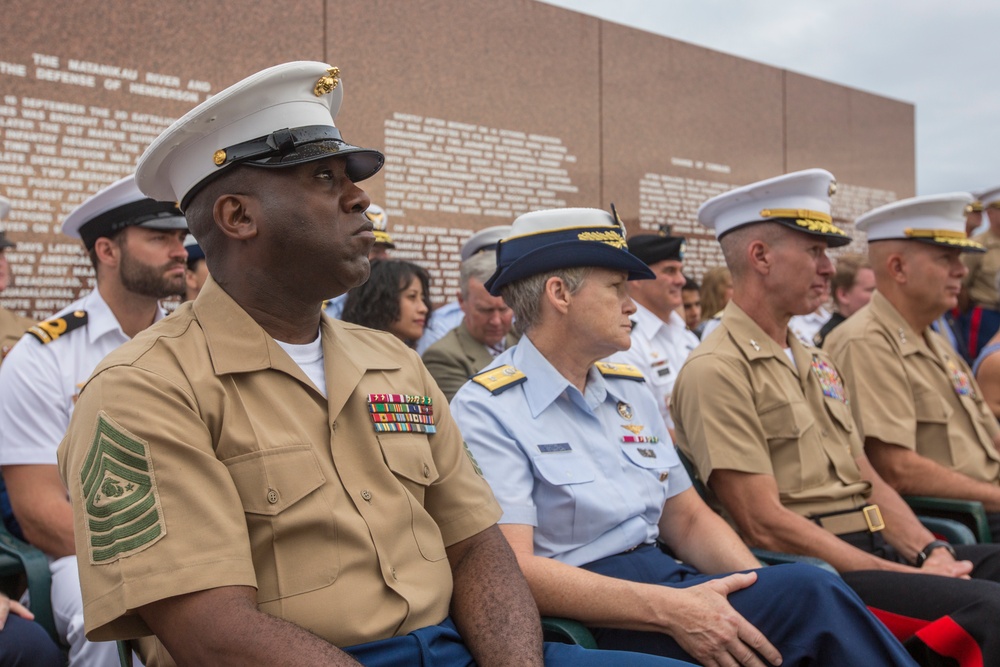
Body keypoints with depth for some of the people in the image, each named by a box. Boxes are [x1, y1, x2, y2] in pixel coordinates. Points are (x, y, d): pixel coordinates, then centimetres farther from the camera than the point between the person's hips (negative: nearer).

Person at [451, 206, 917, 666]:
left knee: (809, 590, -22)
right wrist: (669, 610, -26)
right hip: (579, 614, -7)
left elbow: (687, 520, 17)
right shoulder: (486, 412, -7)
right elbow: (511, 570, -18)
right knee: (811, 593, -24)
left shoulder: (630, 393, 17)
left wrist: (763, 589, -3)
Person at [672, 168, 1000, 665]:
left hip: (876, 548, 9)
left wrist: (928, 551, 0)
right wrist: (903, 574, -15)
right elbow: (765, 525, -16)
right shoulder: (717, 371, -10)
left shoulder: (815, 363, 20)